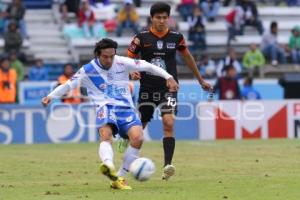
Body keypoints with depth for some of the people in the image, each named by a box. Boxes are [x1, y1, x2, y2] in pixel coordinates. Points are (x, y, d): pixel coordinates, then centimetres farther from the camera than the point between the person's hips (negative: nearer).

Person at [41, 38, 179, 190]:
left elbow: (147, 66, 9)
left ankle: (119, 178, -11)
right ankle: (108, 166, -66)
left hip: (125, 107, 2)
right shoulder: (88, 70, -1)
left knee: (137, 138, -23)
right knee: (106, 134, -34)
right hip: (105, 107, -2)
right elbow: (68, 85, 5)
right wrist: (50, 96, -8)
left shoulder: (122, 63, 1)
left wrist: (168, 77, 6)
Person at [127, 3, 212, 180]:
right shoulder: (142, 38, -4)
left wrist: (201, 80, 25)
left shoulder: (176, 37, 1)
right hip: (147, 89, 0)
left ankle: (168, 165, -27)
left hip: (168, 88, 0)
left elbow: (187, 57, 17)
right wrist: (132, 72, -20)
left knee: (169, 124, -21)